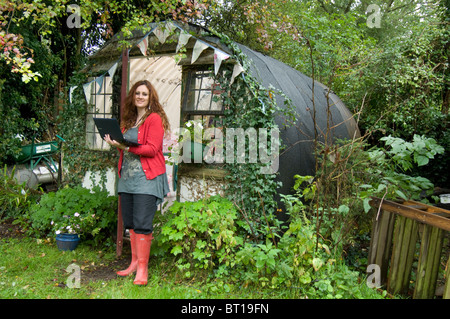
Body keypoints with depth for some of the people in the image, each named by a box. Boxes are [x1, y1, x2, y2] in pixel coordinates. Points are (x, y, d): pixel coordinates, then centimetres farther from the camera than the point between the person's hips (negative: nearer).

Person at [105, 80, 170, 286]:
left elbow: (152, 149, -13)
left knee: (142, 224, -8)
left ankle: (143, 268, 1)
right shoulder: (129, 119, 19)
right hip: (127, 176, 8)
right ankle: (134, 262, 24)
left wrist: (126, 147, -20)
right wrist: (115, 143, 3)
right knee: (130, 223, 12)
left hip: (146, 177, -7)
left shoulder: (154, 118, -4)